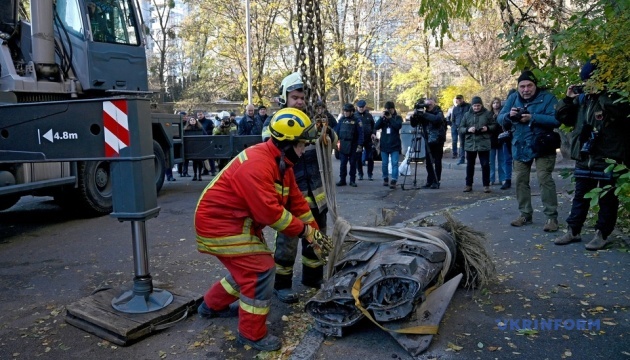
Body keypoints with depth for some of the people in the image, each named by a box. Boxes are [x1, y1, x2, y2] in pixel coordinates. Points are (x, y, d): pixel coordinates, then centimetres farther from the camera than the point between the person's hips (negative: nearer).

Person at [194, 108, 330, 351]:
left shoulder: (281, 163, 5)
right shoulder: (257, 164, -28)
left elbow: (297, 201, 8)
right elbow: (270, 211, -31)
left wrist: (314, 232, 4)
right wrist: (304, 230, -21)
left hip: (239, 222, 10)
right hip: (220, 223, -10)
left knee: (251, 266, 19)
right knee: (261, 269, -11)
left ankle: (212, 305, 40)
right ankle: (252, 334, 6)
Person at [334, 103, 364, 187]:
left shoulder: (357, 120, -4)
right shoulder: (342, 120, 7)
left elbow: (360, 134, -8)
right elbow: (336, 131, 10)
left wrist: (360, 145, -14)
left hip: (353, 146, -3)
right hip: (343, 146, 3)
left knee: (353, 163, 6)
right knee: (342, 163, 3)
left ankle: (352, 180, 14)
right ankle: (342, 180, 10)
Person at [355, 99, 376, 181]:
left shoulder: (369, 115, 8)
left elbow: (373, 125, 13)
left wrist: (373, 133, -4)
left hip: (368, 139, 1)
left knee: (370, 157, 3)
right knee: (358, 158, 4)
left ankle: (370, 174, 13)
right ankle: (360, 174, 16)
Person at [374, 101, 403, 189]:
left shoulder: (398, 117, 5)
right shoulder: (383, 118, 12)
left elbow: (398, 126, -13)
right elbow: (376, 127, -1)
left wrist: (390, 118, -16)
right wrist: (382, 117, -12)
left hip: (395, 145, -3)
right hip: (384, 145, 3)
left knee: (394, 163, -9)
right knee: (384, 164, 8)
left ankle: (394, 181, -12)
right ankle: (385, 179, 23)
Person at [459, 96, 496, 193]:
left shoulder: (487, 113, 1)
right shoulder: (467, 115, 6)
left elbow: (494, 125, 6)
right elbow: (460, 128, 6)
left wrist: (487, 128, -14)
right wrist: (467, 129, -14)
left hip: (483, 144, -2)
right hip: (470, 143, 2)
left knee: (485, 165, 1)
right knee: (470, 165, 10)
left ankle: (486, 185, 11)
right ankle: (468, 185, 20)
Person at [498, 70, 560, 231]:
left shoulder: (547, 98, -10)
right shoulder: (513, 98, 4)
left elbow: (556, 120, -21)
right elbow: (500, 119, 3)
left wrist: (533, 118, -29)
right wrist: (509, 115, -19)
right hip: (520, 147, 5)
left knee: (545, 179, -11)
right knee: (521, 181, 9)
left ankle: (552, 217, -4)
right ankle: (525, 214, 22)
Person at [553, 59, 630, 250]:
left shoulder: (614, 96, -6)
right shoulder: (583, 98, 12)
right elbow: (562, 117, 17)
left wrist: (600, 94, -21)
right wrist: (568, 98, 4)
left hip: (608, 157, -6)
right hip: (584, 157, 7)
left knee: (607, 198, 4)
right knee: (580, 196, 13)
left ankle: (603, 234, 14)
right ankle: (573, 231, 22)